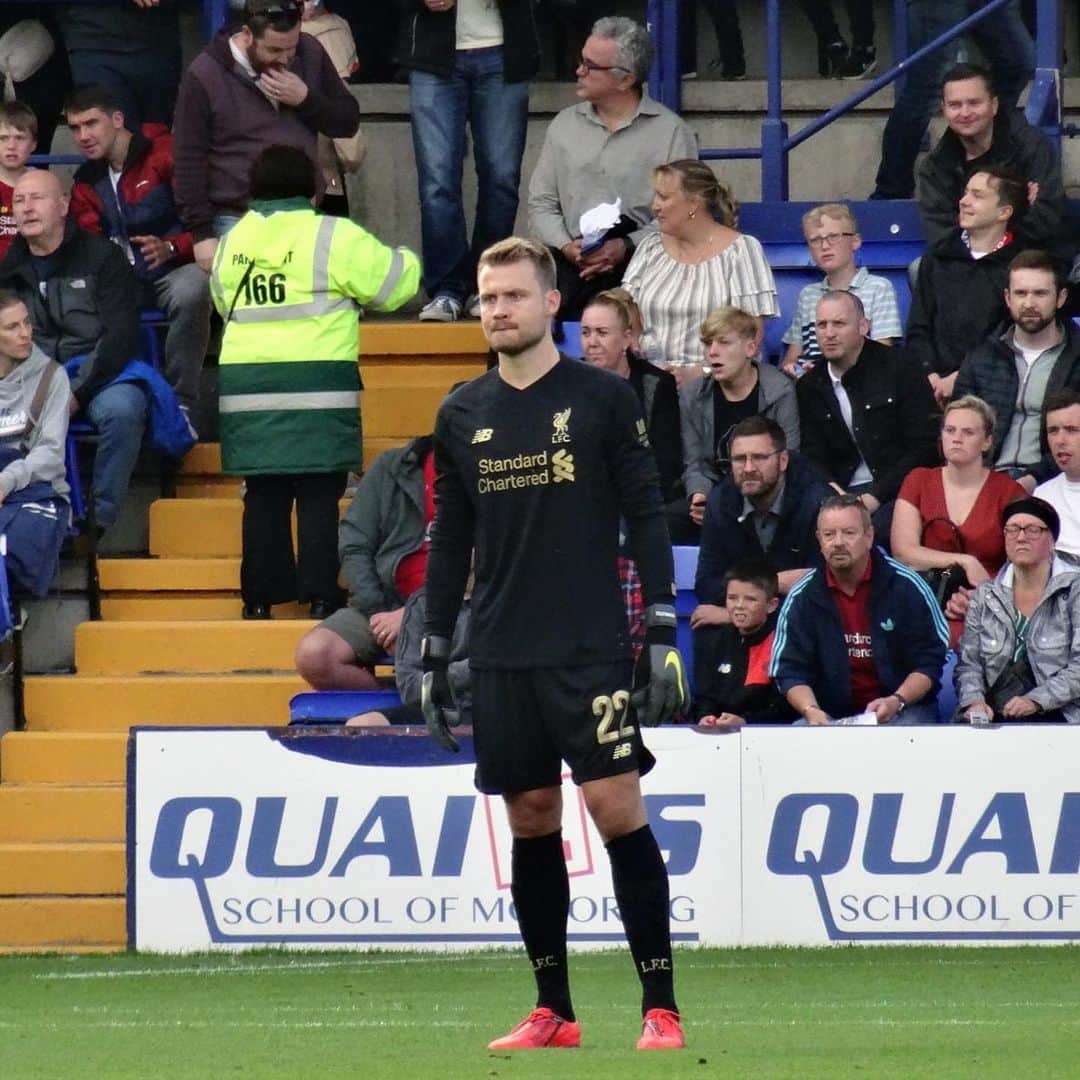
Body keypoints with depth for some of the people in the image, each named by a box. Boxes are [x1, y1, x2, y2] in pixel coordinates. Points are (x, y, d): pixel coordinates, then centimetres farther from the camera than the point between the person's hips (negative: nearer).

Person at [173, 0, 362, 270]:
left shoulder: (309, 55, 2)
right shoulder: (205, 76, -10)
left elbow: (348, 121, 7)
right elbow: (189, 162, -7)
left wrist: (306, 99, -13)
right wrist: (202, 234, -10)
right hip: (238, 224, -4)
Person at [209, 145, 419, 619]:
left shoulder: (232, 244, 12)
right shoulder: (333, 237, -4)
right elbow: (396, 280, 3)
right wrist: (408, 261, 26)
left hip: (245, 383, 4)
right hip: (316, 387, -4)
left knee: (263, 493, 8)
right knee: (319, 494, -1)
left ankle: (259, 597, 9)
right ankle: (319, 596, -3)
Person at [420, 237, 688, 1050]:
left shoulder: (603, 398, 0)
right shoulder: (462, 416, 10)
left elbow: (647, 518, -1)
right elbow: (450, 541, 16)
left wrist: (664, 634, -8)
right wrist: (433, 656, 12)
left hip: (591, 649, -4)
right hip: (500, 657, 4)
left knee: (619, 811, -9)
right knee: (531, 822, 6)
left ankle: (661, 1007, -6)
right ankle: (553, 1012, 13)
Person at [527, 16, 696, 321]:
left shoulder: (671, 132, 3)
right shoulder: (565, 125, 17)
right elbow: (542, 202, 15)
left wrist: (626, 247, -16)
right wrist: (566, 246, -4)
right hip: (573, 259, 3)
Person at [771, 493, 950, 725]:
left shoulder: (907, 586, -3)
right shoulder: (801, 598, 3)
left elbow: (929, 662, -2)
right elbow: (790, 671, 2)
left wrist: (897, 702, -19)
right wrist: (811, 711, -19)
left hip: (903, 712, -2)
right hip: (831, 718, 2)